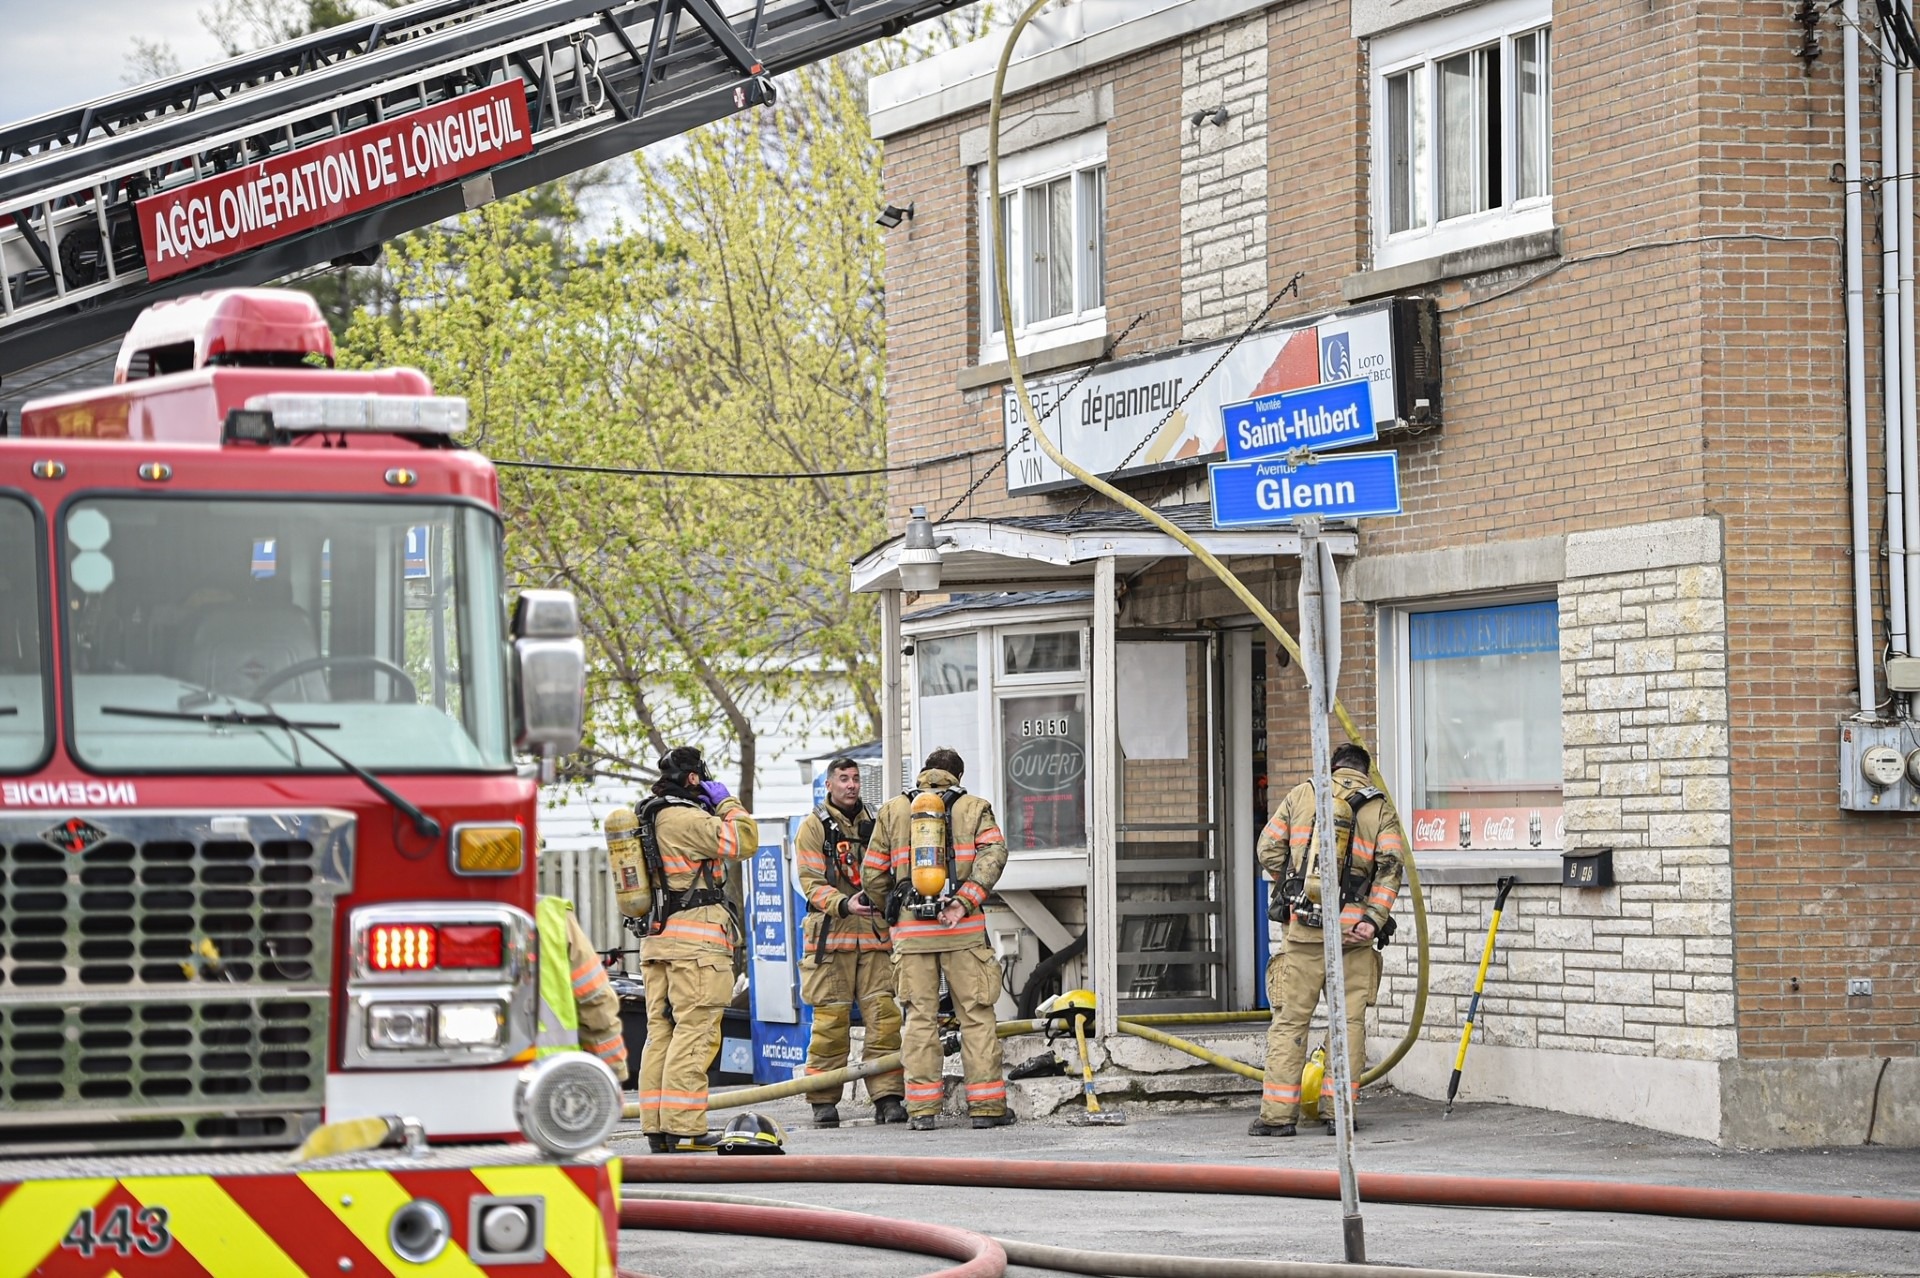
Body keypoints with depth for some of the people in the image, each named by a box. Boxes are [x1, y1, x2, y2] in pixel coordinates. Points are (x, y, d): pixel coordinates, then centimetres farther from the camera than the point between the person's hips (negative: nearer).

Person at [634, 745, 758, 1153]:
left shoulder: (650, 818, 17)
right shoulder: (685, 819, -13)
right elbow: (744, 839, -13)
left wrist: (711, 809, 23)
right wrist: (726, 802, 1)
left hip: (659, 939, 9)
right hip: (695, 941, -9)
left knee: (661, 1031, 8)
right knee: (694, 1032, -10)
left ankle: (657, 1130, 7)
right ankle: (682, 1128, -15)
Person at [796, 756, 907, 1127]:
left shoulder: (874, 823, 16)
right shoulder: (814, 826, 3)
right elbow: (811, 882, -6)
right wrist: (843, 904, -22)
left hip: (874, 934, 4)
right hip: (831, 934, -3)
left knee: (883, 1016, -4)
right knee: (830, 1019, -5)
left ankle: (887, 1098, -1)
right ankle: (824, 1102, 2)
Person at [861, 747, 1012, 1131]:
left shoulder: (892, 810, 12)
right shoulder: (974, 808, 8)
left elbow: (873, 876, 9)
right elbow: (993, 854, -10)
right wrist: (965, 901, -16)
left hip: (911, 929, 1)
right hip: (963, 928, -1)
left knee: (920, 1016, 4)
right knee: (976, 1015, 3)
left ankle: (921, 1108, -1)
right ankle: (986, 1105, 1)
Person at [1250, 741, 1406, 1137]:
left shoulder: (1301, 795, 8)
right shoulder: (1380, 808, 7)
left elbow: (1268, 848, 5)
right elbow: (1390, 865, -6)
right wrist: (1373, 919, -9)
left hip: (1304, 925, 0)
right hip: (1352, 929, 0)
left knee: (1290, 1017, 3)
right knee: (1349, 1019, 7)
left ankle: (1278, 1114, 1)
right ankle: (1338, 1111, 5)